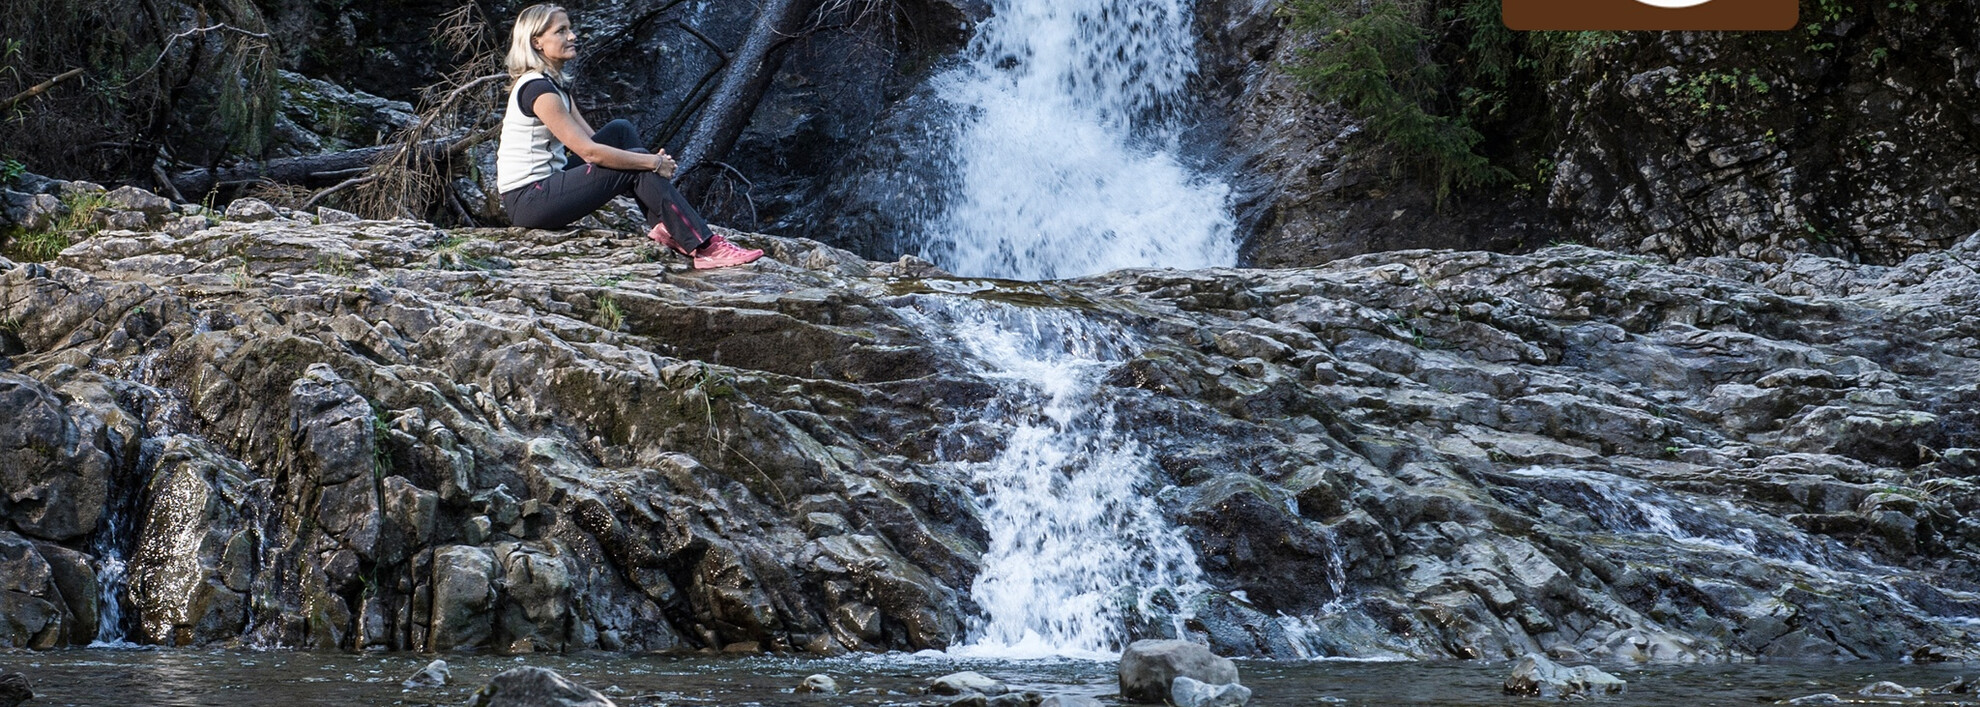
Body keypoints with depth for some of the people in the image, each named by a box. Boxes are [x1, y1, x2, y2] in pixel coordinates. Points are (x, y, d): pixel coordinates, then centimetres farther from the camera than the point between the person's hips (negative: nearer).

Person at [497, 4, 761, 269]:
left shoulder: (552, 84, 15)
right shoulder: (537, 89, -17)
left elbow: (592, 141, 13)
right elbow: (589, 152, -22)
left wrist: (651, 159, -1)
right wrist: (654, 163, -15)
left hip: (547, 183, 10)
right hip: (528, 201, -10)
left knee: (620, 131, 5)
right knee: (639, 168, -13)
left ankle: (663, 226, -3)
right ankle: (705, 247, -15)